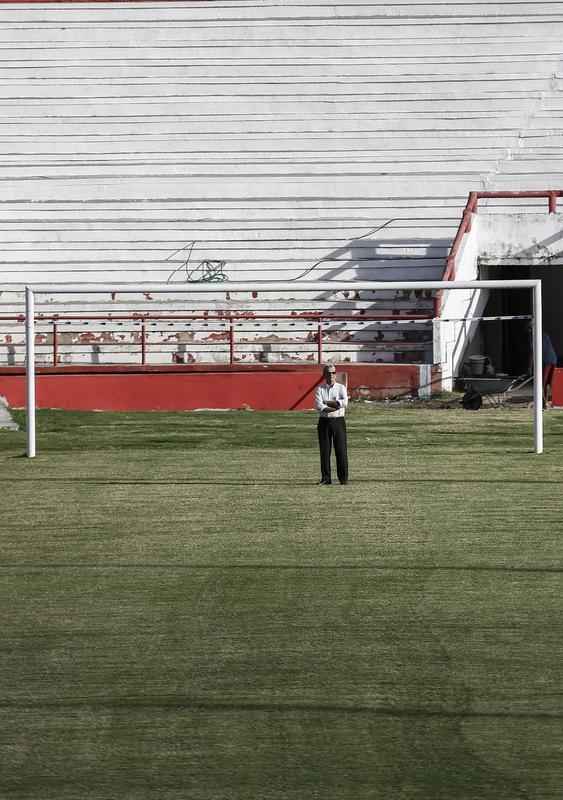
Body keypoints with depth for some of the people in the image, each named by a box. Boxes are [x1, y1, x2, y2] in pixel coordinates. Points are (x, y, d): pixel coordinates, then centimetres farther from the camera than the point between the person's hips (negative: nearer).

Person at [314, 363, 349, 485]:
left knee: (341, 450, -3)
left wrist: (327, 402, -10)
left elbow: (344, 402, -12)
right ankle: (325, 478, 6)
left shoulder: (341, 388, 6)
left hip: (338, 421, -1)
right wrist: (334, 407, -17)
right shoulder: (320, 389, 6)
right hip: (324, 421, 1)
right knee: (324, 451, 1)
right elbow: (318, 406, -10)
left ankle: (343, 478, 1)